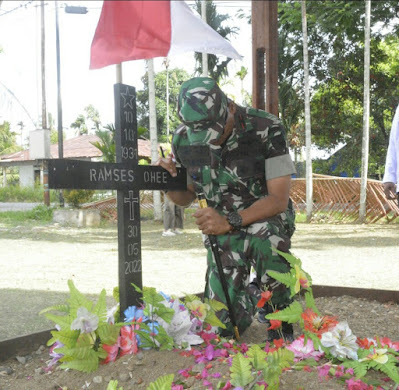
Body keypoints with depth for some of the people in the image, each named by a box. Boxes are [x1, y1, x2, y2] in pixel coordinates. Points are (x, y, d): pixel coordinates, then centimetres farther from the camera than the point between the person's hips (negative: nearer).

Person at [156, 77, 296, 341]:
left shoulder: (266, 129, -20)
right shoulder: (183, 139, -8)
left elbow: (279, 199, -21)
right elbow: (187, 196, 5)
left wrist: (230, 222, -34)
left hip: (267, 217, -3)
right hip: (222, 227, 3)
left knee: (266, 239, -40)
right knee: (224, 323, -5)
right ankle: (251, 294, 32)